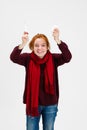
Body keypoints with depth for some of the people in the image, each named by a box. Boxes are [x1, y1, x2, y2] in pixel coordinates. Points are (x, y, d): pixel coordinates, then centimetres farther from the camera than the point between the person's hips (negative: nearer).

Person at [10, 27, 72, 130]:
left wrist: (58, 41, -40)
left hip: (50, 105, 1)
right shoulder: (28, 58, -8)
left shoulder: (53, 59, -7)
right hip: (32, 103, 0)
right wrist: (23, 44, -44)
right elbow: (13, 57, -25)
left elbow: (68, 57, -24)